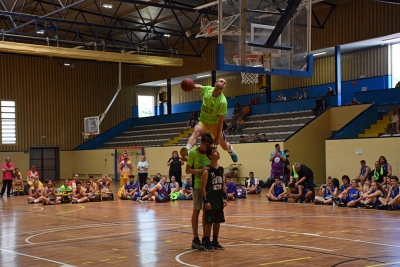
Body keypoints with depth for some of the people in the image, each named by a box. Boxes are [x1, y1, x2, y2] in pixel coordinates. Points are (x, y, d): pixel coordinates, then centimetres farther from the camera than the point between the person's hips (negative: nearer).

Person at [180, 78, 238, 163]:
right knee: (196, 131, -34)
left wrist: (217, 137, -20)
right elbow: (197, 87, 5)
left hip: (214, 123, -1)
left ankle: (231, 150, 50)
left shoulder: (222, 101, -25)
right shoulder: (207, 89, -14)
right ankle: (187, 151, -53)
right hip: (203, 120, 1)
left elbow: (220, 120, -22)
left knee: (224, 146, 11)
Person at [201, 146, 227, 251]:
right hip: (210, 200, -6)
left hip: (219, 200, 6)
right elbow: (203, 187, -13)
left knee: (217, 222, 12)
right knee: (209, 222, 0)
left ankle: (215, 242, 22)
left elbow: (223, 185, 13)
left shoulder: (221, 169, 7)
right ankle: (206, 242, 10)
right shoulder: (207, 171, -13)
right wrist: (205, 201, -16)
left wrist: (225, 198, 7)